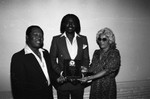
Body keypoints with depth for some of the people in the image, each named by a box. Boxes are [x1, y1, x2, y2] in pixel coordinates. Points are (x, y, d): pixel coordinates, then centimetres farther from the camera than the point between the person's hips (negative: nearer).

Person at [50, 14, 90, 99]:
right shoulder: (56, 39, 1)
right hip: (62, 80, -1)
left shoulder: (83, 39, 5)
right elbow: (52, 59, 0)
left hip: (78, 81, 2)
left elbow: (86, 59, 6)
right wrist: (61, 73, -13)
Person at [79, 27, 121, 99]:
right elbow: (92, 68, 10)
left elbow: (106, 71, -17)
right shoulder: (96, 52, 7)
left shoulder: (114, 53, -10)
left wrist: (88, 78, -20)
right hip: (94, 85, 4)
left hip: (107, 85, -4)